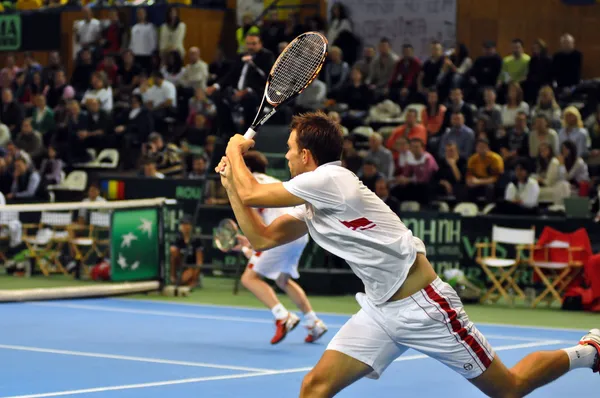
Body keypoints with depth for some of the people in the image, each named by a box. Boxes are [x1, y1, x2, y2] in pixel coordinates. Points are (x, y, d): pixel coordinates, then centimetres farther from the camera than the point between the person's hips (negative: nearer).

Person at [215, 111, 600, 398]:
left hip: (423, 305, -9)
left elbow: (252, 194, -17)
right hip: (380, 311, 9)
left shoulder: (330, 179, -19)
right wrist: (231, 179, 9)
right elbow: (262, 237, 13)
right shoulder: (312, 205, 10)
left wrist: (235, 150, 1)